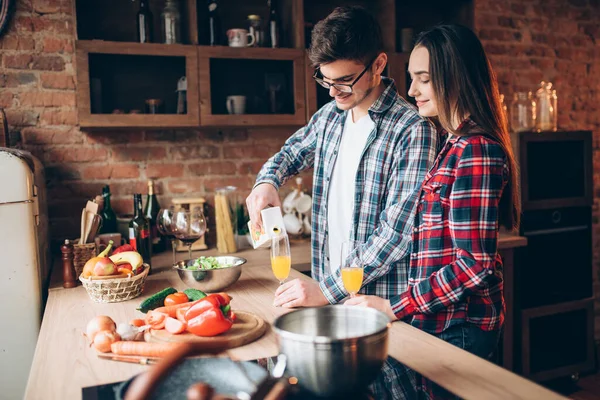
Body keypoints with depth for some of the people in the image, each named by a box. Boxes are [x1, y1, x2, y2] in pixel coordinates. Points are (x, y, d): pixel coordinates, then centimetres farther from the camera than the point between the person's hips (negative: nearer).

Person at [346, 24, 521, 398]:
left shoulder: (475, 150, -19)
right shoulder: (459, 144, 10)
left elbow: (474, 264, -23)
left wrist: (395, 307, -18)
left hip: (459, 325, -9)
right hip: (443, 317, 9)